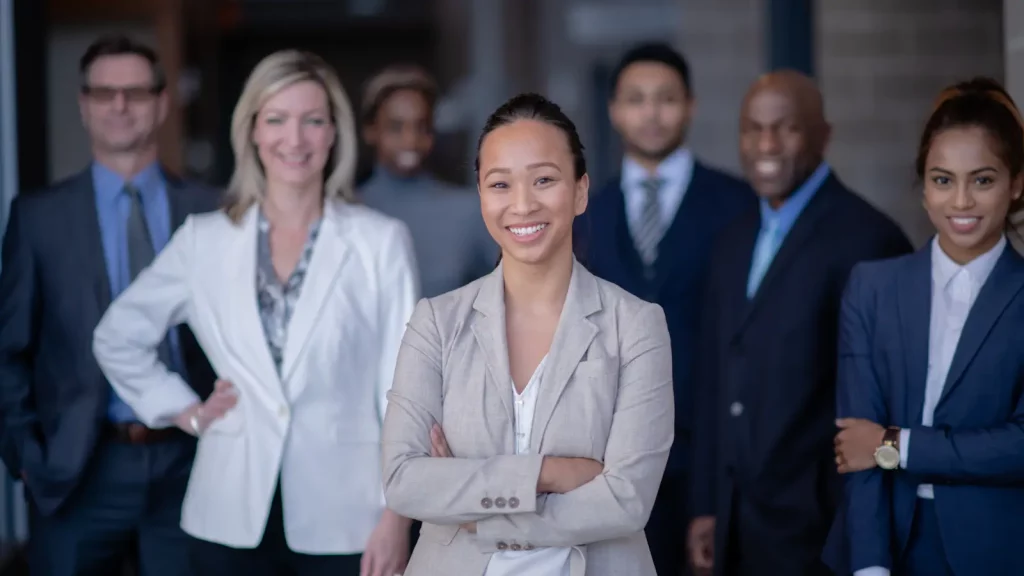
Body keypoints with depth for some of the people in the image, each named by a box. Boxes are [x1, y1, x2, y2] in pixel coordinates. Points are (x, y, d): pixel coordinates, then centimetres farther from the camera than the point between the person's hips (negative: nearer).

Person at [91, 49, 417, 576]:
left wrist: (397, 515, -6)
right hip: (232, 518, 2)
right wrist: (185, 412, 7)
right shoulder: (204, 241, 5)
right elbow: (116, 338, 17)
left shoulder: (381, 242, 0)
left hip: (344, 518, -2)